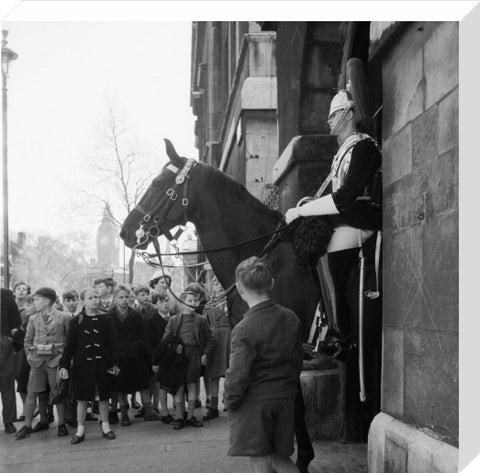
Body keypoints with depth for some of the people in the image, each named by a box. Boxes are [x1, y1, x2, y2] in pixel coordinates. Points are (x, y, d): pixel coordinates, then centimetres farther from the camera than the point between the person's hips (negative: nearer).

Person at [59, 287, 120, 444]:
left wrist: (115, 363, -3)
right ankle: (80, 430, 14)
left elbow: (112, 342, 1)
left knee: (103, 396, 9)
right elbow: (69, 345, -1)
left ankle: (105, 426, 22)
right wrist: (64, 365, -7)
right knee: (82, 398, 4)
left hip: (102, 363, 1)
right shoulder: (76, 321, -1)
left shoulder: (106, 319, 0)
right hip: (82, 364, 0)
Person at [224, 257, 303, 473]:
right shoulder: (291, 319, 1)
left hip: (253, 403, -6)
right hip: (285, 400, 6)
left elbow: (238, 375, -18)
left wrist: (230, 402, -2)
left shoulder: (244, 329, -19)